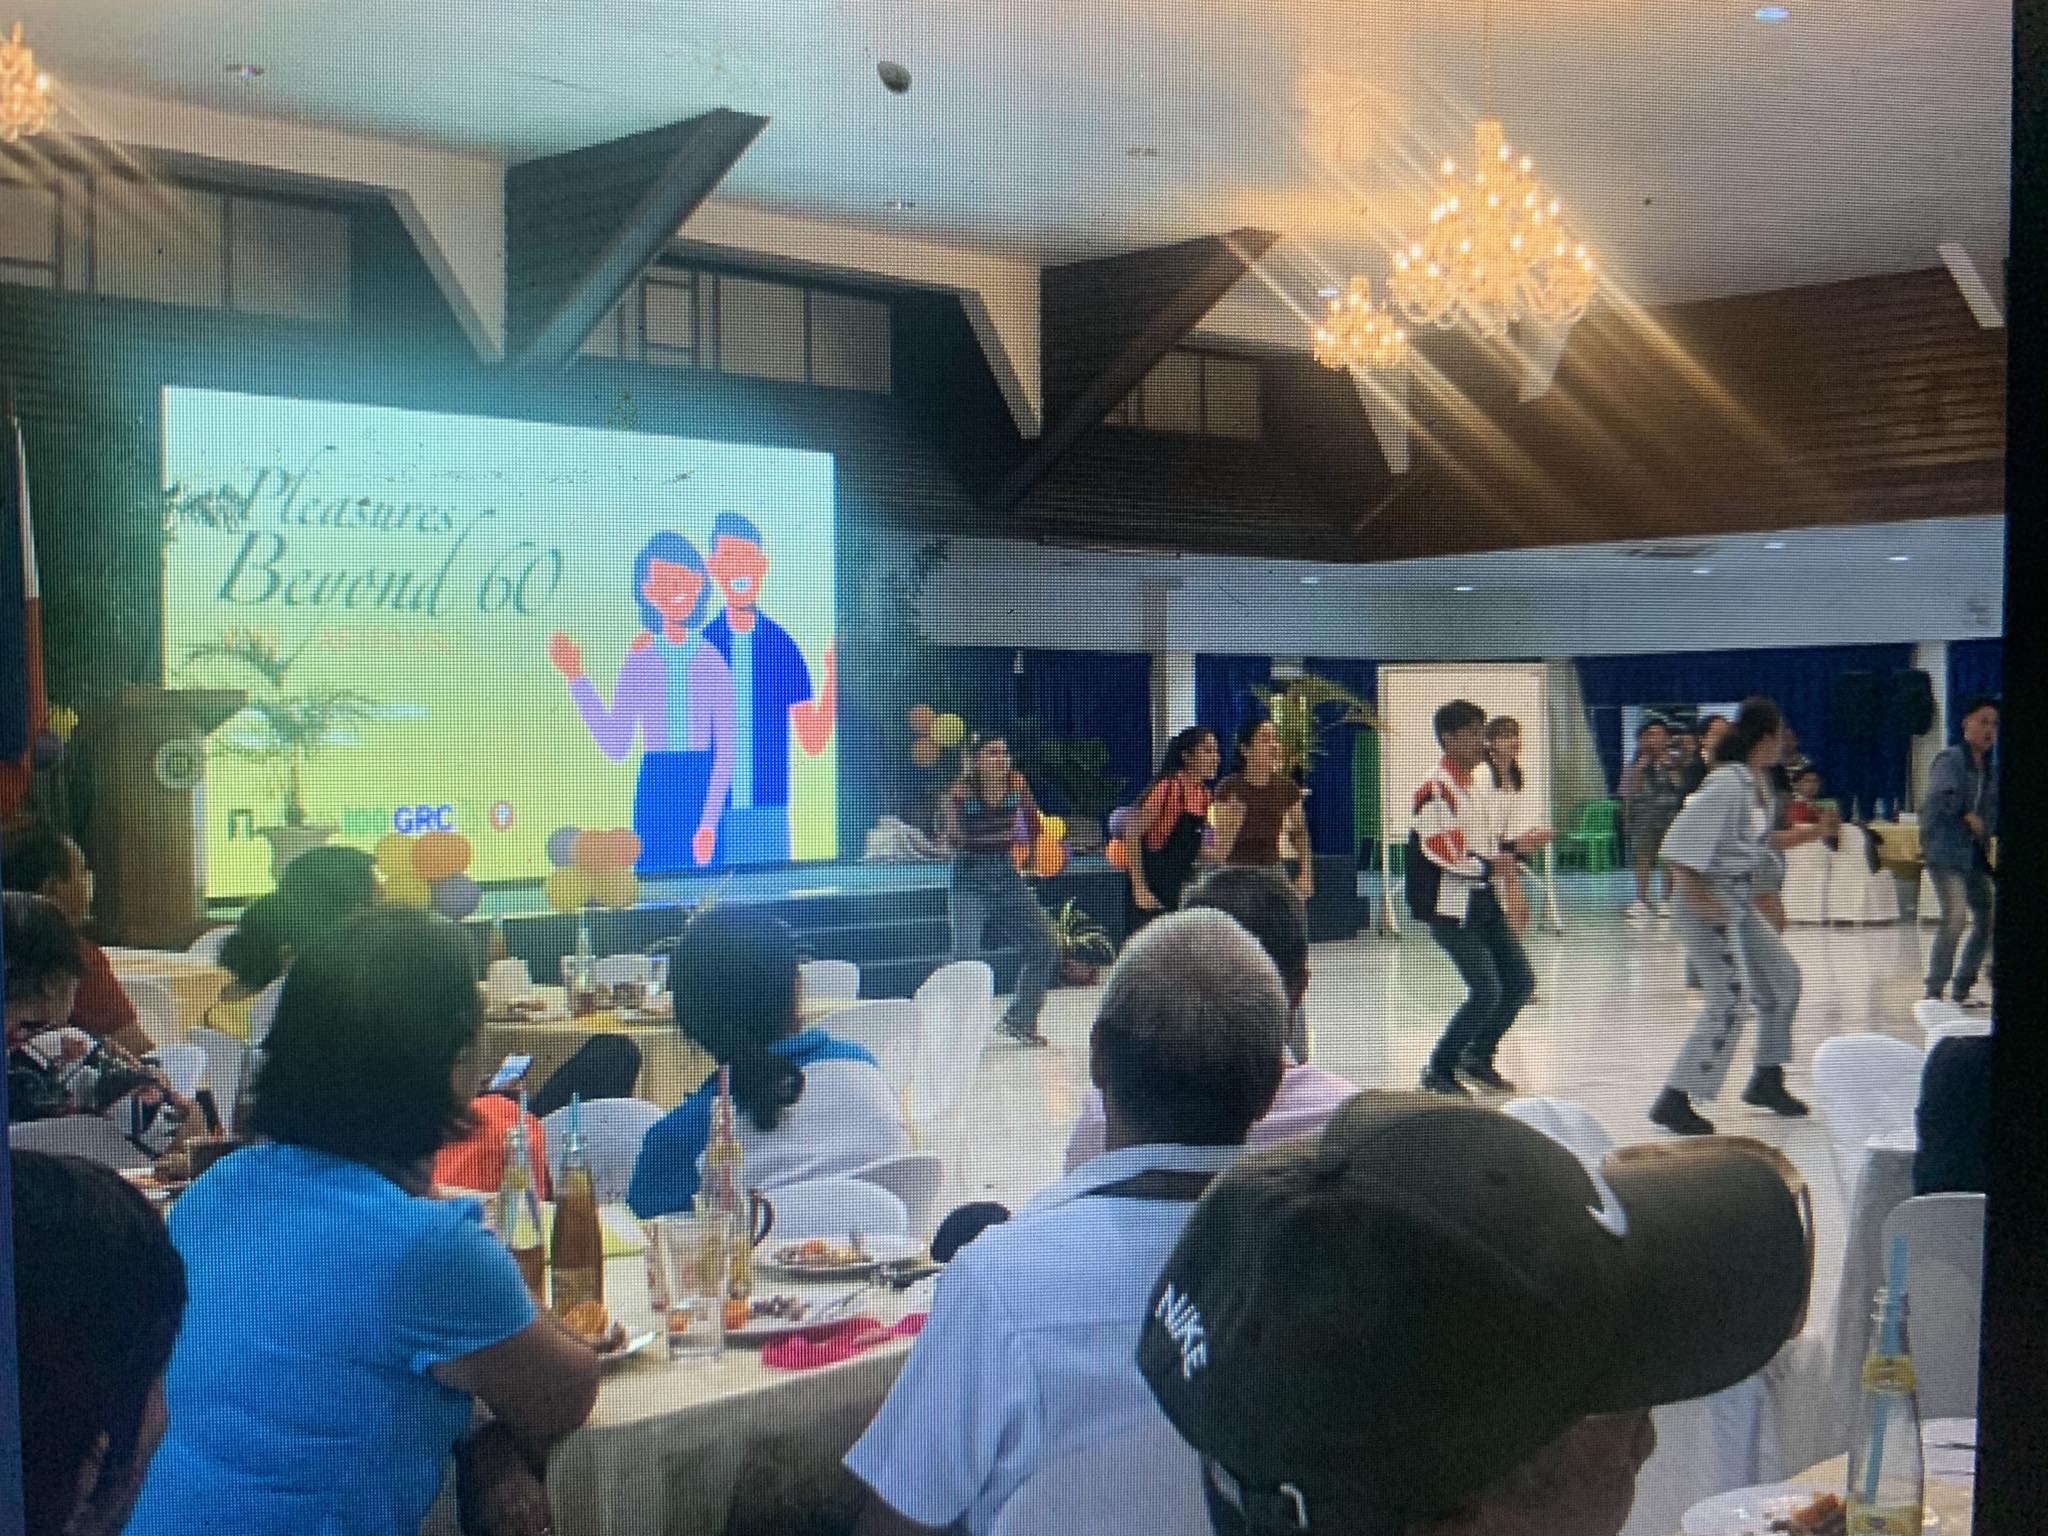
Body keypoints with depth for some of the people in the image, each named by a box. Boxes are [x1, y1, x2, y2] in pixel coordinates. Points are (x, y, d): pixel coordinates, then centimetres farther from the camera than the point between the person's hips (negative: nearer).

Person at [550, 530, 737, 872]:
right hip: (654, 787, 1)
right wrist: (576, 678, 1)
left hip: (703, 784, -1)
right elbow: (615, 747, 3)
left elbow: (727, 745, -3)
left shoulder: (712, 660, 0)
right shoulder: (640, 661, 5)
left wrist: (710, 822, -12)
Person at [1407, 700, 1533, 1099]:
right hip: (1448, 905, -9)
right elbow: (1442, 851, -22)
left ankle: (1479, 1055, 25)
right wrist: (1491, 866, -14)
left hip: (1481, 900, 9)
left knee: (1519, 981, 8)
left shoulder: (1470, 782, 14)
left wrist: (1506, 850, 6)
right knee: (1486, 989, -13)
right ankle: (1439, 1069, 3)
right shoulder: (1435, 788, -16)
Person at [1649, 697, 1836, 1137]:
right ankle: (1673, 1100, -9)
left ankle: (1766, 1081, 31)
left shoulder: (1758, 782, 9)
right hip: (1710, 901, -10)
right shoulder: (1727, 782, -20)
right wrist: (1698, 897, -24)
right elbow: (1681, 842, -24)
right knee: (1730, 998, -13)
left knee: (1782, 976, 17)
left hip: (1740, 902, 10)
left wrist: (1814, 833, 13)